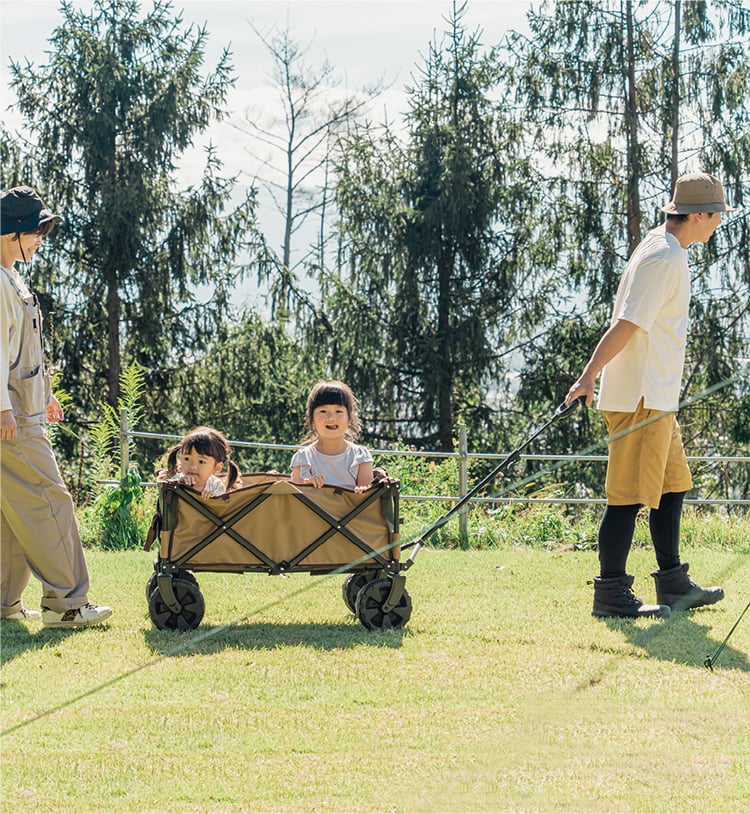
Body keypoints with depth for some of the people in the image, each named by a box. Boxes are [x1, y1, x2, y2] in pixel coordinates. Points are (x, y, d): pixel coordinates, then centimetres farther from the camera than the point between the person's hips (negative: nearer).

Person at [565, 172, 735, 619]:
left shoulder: (665, 248, 15)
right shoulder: (664, 259, -17)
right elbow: (627, 325, -24)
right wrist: (589, 377, -29)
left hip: (657, 399, 11)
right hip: (639, 397, -11)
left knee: (671, 486, 15)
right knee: (630, 493, -9)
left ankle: (674, 586, 22)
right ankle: (611, 593, -7)